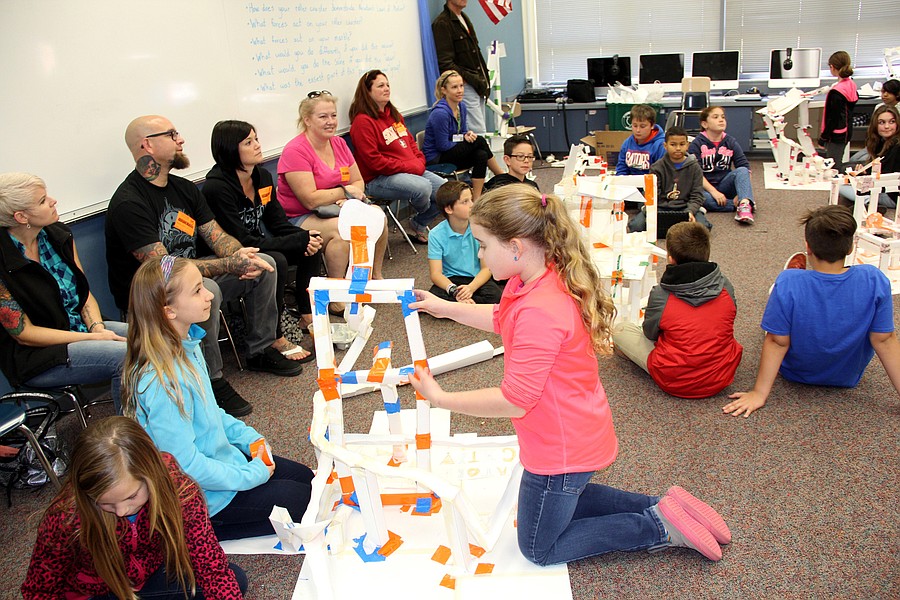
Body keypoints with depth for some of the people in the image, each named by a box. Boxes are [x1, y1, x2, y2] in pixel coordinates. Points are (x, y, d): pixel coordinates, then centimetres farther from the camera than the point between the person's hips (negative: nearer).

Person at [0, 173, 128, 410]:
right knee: (123, 356, -28)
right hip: (36, 356, -7)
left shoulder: (59, 234, 2)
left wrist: (97, 327, -10)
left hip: (80, 327, 7)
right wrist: (93, 337, -19)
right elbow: (24, 333, -14)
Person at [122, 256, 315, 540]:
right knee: (306, 501, -2)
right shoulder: (163, 382, -33)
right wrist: (250, 475, -18)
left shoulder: (186, 343, -4)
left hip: (221, 456, 9)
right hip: (204, 494, -9)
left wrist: (248, 437, 2)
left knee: (305, 476, 19)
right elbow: (185, 464, -28)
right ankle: (206, 531, 3)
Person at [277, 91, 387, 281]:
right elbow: (310, 200, -23)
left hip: (336, 210, 7)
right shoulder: (295, 151, -17)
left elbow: (358, 182, 9)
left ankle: (376, 276, 2)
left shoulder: (338, 143, 7)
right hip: (299, 218, -7)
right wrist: (346, 191, -12)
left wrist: (348, 199, -14)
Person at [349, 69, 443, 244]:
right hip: (378, 179, -9)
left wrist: (419, 162, 0)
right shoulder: (363, 121, -12)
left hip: (413, 170, 9)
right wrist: (409, 166, -17)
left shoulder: (394, 114, 17)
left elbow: (410, 142, 22)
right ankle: (421, 214, 7)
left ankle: (418, 224, 17)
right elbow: (374, 161, -18)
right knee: (422, 187, -30)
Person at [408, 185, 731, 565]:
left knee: (538, 549, 14)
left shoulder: (539, 312, -35)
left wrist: (440, 398, -20)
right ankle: (660, 507, 23)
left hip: (563, 446, -9)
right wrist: (445, 308, 9)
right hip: (577, 432, 9)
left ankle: (659, 527, 10)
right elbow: (501, 320, 17)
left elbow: (514, 401, -29)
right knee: (561, 499, 33)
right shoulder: (538, 280, -5)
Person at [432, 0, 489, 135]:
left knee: (479, 131, 9)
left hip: (477, 84, 9)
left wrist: (484, 78, 11)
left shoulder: (465, 18, 18)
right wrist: (472, 80, -18)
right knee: (478, 134, -13)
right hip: (464, 85, -9)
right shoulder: (442, 23, -9)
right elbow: (445, 63, -16)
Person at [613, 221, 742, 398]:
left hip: (675, 383, -5)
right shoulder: (725, 286, -8)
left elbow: (650, 334, -1)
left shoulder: (660, 295, -18)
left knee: (621, 331, 8)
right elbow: (724, 325, 9)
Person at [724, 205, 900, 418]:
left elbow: (777, 342, -26)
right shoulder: (874, 281, -27)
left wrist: (759, 394, -17)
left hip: (796, 374, -1)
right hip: (848, 378, 1)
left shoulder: (788, 283, -32)